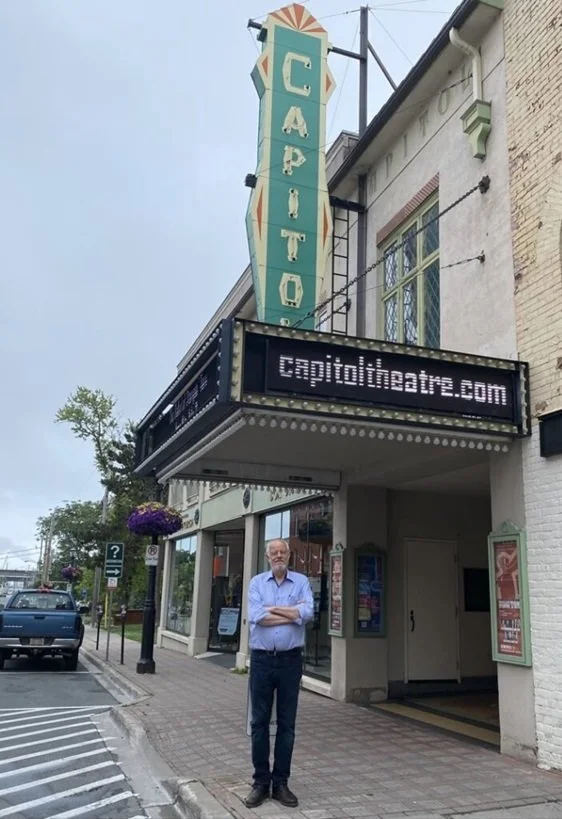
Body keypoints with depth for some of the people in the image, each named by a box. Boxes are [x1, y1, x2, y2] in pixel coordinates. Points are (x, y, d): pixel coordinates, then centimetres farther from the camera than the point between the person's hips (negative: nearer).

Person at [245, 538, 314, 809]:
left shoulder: (301, 581, 3)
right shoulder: (257, 582, 3)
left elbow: (308, 612, -14)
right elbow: (255, 616, -12)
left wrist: (272, 609, -8)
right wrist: (292, 613, -10)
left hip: (290, 660, 0)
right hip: (262, 659, 0)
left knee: (287, 724, 8)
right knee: (260, 722, 7)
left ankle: (281, 782, 20)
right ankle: (261, 782, 18)